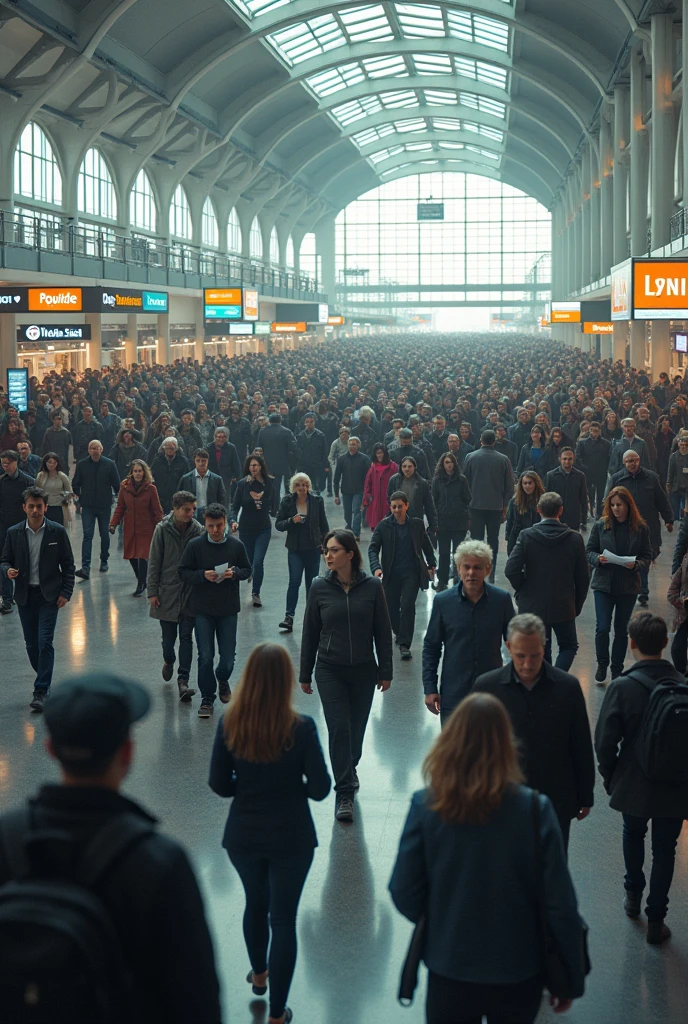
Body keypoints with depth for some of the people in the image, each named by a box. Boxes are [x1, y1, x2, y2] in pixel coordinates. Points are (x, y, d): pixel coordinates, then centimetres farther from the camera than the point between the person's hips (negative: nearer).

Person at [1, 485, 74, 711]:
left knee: (45, 643, -11)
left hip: (49, 595, -3)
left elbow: (68, 564, 2)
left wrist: (66, 592, -5)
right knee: (31, 644, 10)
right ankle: (45, 680, 31)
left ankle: (41, 692, -9)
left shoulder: (57, 532, -4)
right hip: (25, 595, 3)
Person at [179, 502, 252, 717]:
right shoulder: (195, 545, -7)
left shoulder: (236, 545, -2)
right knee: (205, 656, 0)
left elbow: (247, 570, 8)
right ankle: (207, 698, 14)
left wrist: (234, 573, -14)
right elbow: (183, 572, -3)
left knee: (228, 656, 5)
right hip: (202, 609, -1)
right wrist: (203, 575, -20)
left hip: (228, 609, 1)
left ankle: (222, 679, 38)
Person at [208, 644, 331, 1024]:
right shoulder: (301, 728, -21)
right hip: (289, 836, -3)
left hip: (243, 835, 3)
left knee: (255, 903, 28)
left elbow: (219, 785, -7)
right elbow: (320, 789, -15)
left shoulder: (229, 725, -14)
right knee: (283, 919, 9)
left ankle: (258, 974, 52)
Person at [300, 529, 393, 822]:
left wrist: (385, 671, 1)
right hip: (330, 671, -1)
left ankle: (349, 768, 41)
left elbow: (383, 632, 1)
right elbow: (310, 632, 3)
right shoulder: (320, 587, -4)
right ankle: (344, 793, -1)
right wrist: (305, 674, 6)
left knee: (356, 728, 12)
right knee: (338, 728, -8)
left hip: (364, 671, 1)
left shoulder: (372, 587, -6)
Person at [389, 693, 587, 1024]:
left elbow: (405, 897, -9)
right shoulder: (534, 809, -17)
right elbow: (560, 904, -14)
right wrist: (571, 977, -1)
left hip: (449, 972, 0)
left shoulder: (425, 806, -15)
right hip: (518, 974, 0)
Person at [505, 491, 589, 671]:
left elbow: (511, 570, -16)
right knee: (568, 646, 17)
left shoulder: (526, 536, -11)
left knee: (541, 651, 16)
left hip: (533, 605, 0)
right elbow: (583, 577, -3)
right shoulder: (574, 539, -8)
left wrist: (522, 590, 4)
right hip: (563, 607, 0)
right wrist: (578, 604, 11)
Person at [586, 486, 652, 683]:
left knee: (621, 630, 10)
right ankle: (602, 664, 17)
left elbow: (647, 557, 1)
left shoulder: (640, 528, -3)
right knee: (602, 628, -6)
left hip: (628, 586, 0)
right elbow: (589, 551, 3)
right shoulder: (601, 525, -3)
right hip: (604, 584, 0)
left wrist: (636, 565, -19)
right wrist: (598, 559, -17)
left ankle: (617, 668, 25)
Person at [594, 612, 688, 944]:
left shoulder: (622, 687, -20)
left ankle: (633, 895, 42)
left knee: (633, 835, 27)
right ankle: (655, 920, 19)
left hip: (633, 785, 0)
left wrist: (610, 777, 2)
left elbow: (605, 741, -16)